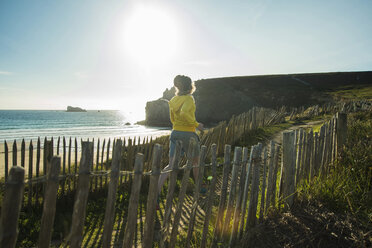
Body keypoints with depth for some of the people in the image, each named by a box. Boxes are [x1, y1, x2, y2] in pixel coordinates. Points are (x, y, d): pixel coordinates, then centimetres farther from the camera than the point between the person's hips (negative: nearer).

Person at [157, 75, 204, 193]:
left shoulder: (173, 100, 9)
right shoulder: (189, 98, -12)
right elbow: (184, 113, -29)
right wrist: (196, 124, -17)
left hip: (175, 133, 5)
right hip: (188, 134, -5)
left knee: (171, 166, 2)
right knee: (195, 162, 19)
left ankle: (157, 191, -10)